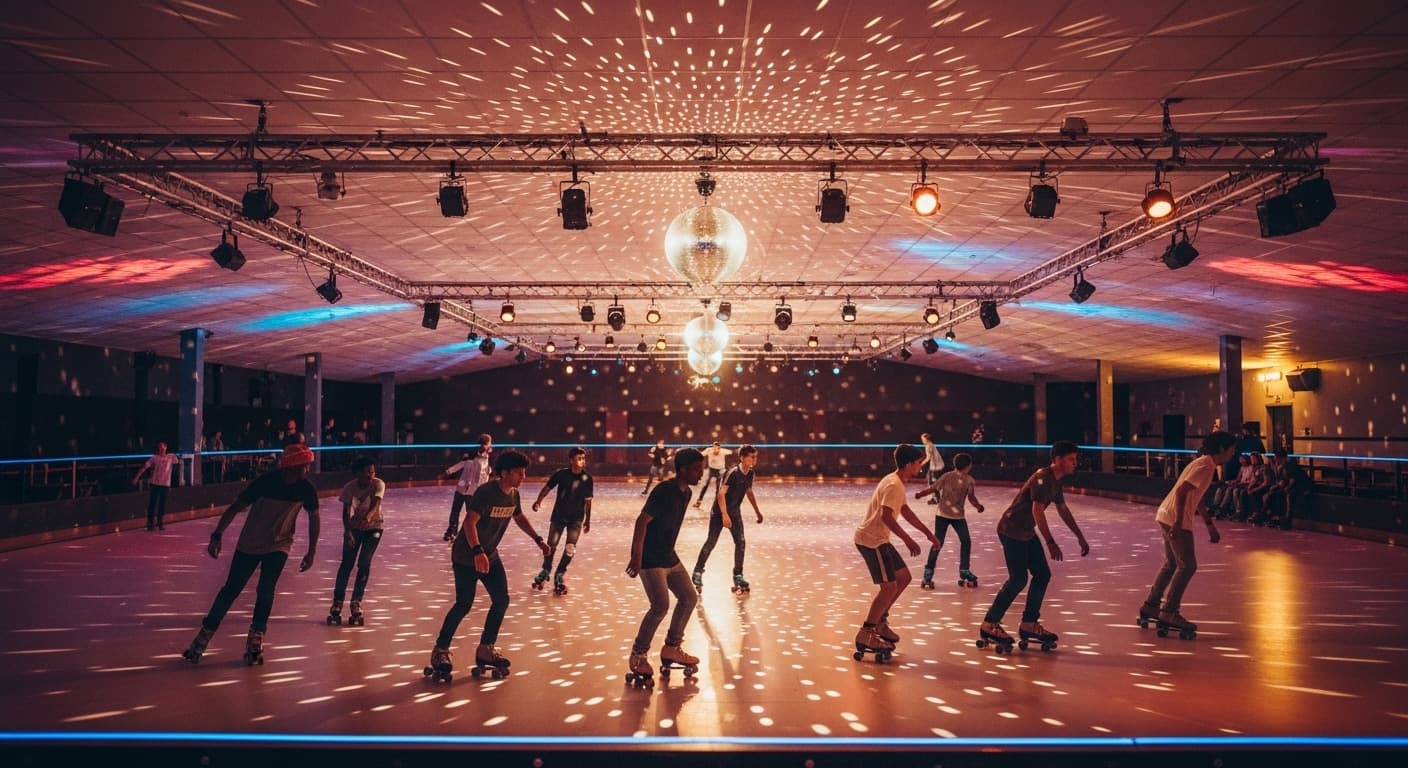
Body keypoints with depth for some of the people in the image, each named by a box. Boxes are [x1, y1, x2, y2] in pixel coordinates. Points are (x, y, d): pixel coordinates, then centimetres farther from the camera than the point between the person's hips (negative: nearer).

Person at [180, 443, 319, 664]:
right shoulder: (265, 482, -23)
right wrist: (217, 536, -23)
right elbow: (235, 507, -17)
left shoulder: (306, 489, -14)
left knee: (265, 591, -11)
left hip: (279, 546, 1)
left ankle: (255, 640, 4)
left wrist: (311, 552, 1)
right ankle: (205, 634, 21)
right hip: (249, 544, -1)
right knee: (230, 589, 5)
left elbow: (313, 518, 0)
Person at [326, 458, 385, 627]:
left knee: (364, 564, -5)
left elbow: (375, 504, -36)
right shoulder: (349, 488, -18)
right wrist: (347, 531, -26)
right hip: (354, 527, 1)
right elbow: (346, 512, -13)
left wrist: (367, 518, -55)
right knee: (347, 563, -4)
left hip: (373, 527, -1)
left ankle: (356, 604, 7)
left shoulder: (378, 484, -22)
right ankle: (337, 604, 6)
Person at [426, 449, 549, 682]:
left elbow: (519, 517, 20)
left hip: (490, 556, 8)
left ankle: (485, 649, 17)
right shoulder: (486, 492, -25)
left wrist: (538, 539, 15)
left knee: (501, 600, 4)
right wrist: (477, 552, -40)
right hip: (466, 556, -8)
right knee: (464, 604, -7)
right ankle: (440, 651, 9)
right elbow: (469, 523, -31)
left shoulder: (513, 495, 0)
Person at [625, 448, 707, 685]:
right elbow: (642, 521, -24)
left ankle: (671, 648, 25)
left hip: (669, 557, 10)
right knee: (661, 606, -14)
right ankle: (638, 655, 4)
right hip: (650, 559, -9)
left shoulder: (686, 492, 7)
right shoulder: (664, 491, -20)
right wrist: (636, 557, -27)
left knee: (689, 597, 11)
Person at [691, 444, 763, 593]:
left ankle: (738, 576, 8)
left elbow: (749, 492, 16)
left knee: (741, 542, -2)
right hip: (719, 511, -6)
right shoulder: (733, 473, -24)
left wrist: (757, 511, 20)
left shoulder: (750, 473, -2)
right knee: (711, 543, 1)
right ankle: (698, 572, 17)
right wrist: (724, 515, -30)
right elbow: (721, 494, -27)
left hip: (735, 511, 6)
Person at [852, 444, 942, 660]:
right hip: (871, 539, -10)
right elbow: (886, 516, -29)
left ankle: (880, 621, 23)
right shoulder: (894, 485, -19)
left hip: (879, 539, 10)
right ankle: (866, 634, -3)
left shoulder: (896, 482, 14)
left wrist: (928, 533, 26)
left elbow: (906, 512, 24)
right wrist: (908, 540, -28)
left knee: (904, 577, 15)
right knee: (889, 587, -10)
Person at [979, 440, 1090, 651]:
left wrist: (1080, 537, 25)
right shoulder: (1043, 478, -19)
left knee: (1042, 574, 8)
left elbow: (1063, 510, 24)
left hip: (1027, 533, 10)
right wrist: (1050, 542, -31)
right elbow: (1037, 510, -27)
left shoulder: (1055, 481, 12)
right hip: (1012, 531, -10)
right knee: (1018, 579, -10)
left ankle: (1029, 624, 17)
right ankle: (989, 625, -1)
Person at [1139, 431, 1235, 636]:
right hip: (1175, 519, -10)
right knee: (1187, 566, -5)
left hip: (1168, 517, 10)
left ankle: (1150, 605, 24)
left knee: (1171, 564, 17)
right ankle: (1169, 612, -1)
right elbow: (1181, 492, -25)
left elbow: (1197, 498, 25)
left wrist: (1210, 524, 27)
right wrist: (1178, 522, -27)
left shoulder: (1205, 464, 16)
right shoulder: (1205, 466, -16)